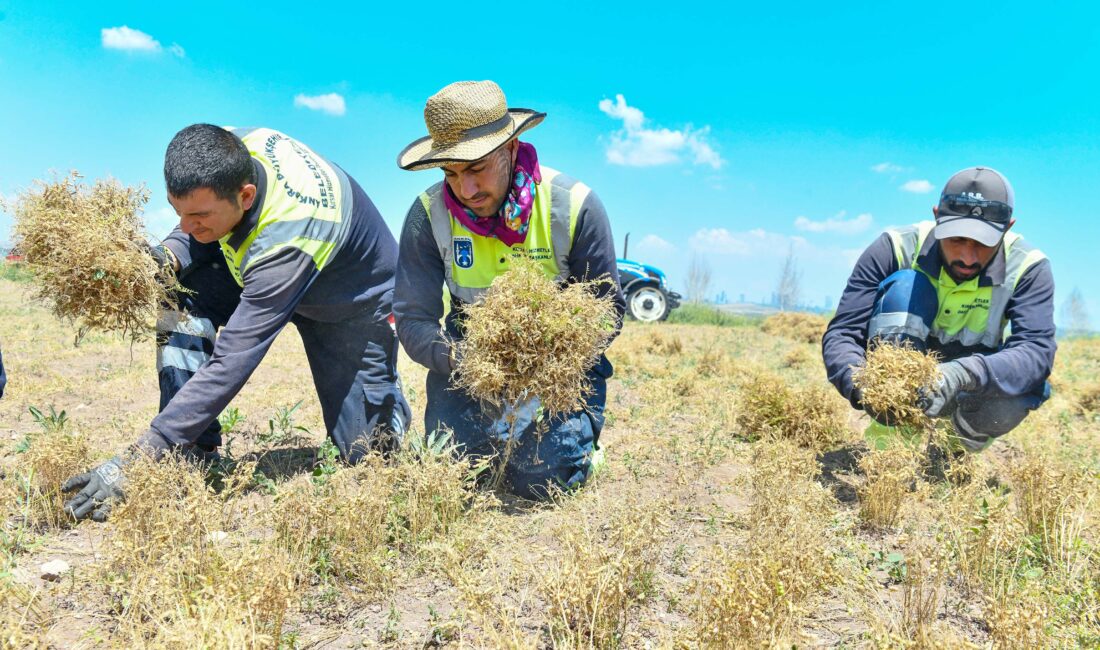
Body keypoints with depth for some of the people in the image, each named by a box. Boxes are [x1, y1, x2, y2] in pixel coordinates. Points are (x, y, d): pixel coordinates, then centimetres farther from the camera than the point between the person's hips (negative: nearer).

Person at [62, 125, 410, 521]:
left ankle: (387, 400, 28)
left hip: (354, 304, -6)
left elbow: (232, 362, -44)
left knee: (363, 451, -7)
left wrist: (136, 460, -44)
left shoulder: (287, 239, -44)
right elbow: (199, 234, -1)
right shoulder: (226, 152, -24)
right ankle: (193, 454, -11)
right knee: (179, 301, -22)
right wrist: (169, 257, -26)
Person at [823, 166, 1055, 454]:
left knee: (1032, 384, -31)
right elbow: (841, 333, -26)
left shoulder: (1027, 266, -17)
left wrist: (963, 373, -51)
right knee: (906, 286, -28)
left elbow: (1038, 350, -31)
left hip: (969, 395, 2)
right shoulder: (895, 249, -21)